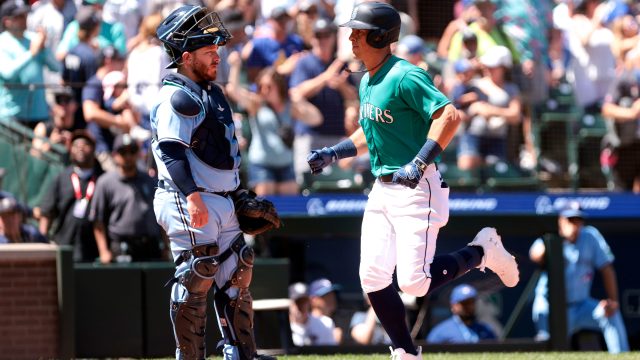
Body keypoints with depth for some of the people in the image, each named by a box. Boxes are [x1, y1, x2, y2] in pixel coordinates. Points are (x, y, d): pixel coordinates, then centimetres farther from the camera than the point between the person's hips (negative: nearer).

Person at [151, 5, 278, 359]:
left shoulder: (212, 93, 18)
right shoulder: (176, 98, -13)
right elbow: (170, 151, -22)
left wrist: (239, 195, 26)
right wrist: (192, 195, -31)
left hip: (223, 203, 10)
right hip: (191, 205, -10)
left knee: (236, 277, 12)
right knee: (195, 279, -9)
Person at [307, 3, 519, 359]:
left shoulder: (405, 77, -15)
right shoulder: (367, 83, 13)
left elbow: (450, 116, -25)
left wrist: (419, 163, -32)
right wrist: (334, 153, 17)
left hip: (417, 189, -9)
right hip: (382, 190, 9)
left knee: (414, 282, -14)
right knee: (374, 278, 1)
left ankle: (482, 251, 10)